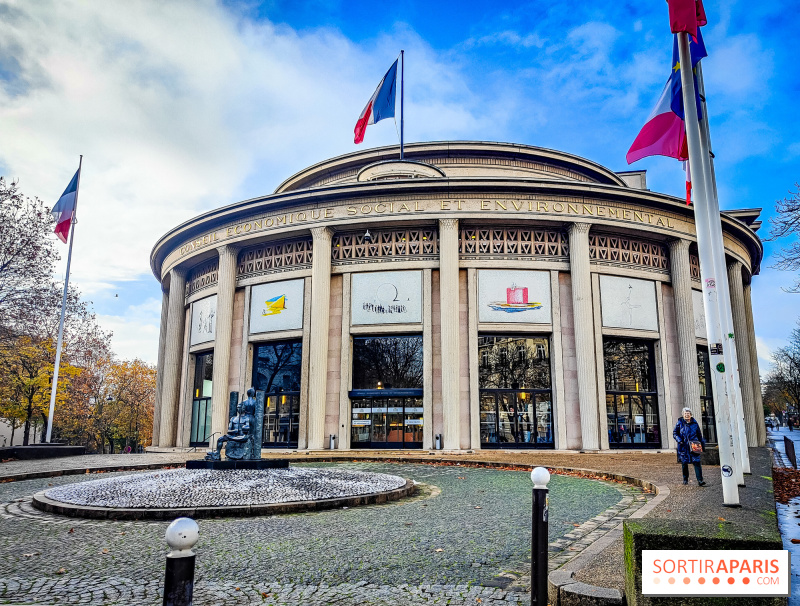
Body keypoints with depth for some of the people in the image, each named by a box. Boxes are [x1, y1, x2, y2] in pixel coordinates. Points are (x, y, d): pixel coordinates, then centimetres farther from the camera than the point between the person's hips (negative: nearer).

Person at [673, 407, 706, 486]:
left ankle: (700, 480, -10)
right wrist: (679, 440, -10)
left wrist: (702, 444, 15)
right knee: (684, 463, 6)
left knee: (697, 462, -9)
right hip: (683, 447, -1)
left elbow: (699, 435, 17)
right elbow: (674, 433, 6)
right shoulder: (679, 423, 3)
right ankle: (685, 479, 20)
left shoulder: (694, 423, 9)